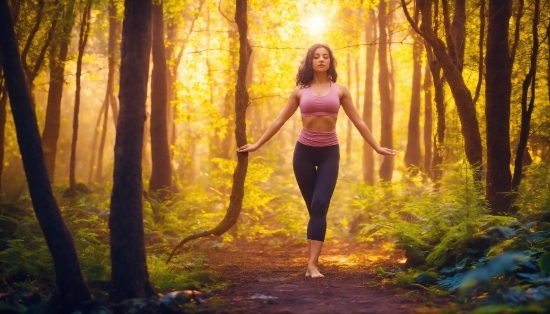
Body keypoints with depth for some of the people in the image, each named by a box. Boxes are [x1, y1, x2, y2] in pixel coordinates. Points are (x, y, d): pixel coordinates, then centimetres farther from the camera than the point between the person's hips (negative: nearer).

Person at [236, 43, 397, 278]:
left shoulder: (340, 90, 5)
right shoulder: (300, 91, 5)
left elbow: (358, 122, 11)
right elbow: (279, 121, 11)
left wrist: (377, 147, 11)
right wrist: (257, 144, 11)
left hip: (329, 153, -1)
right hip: (304, 151, 1)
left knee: (320, 206, -15)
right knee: (314, 208, 3)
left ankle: (313, 263, -19)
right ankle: (311, 262, 12)